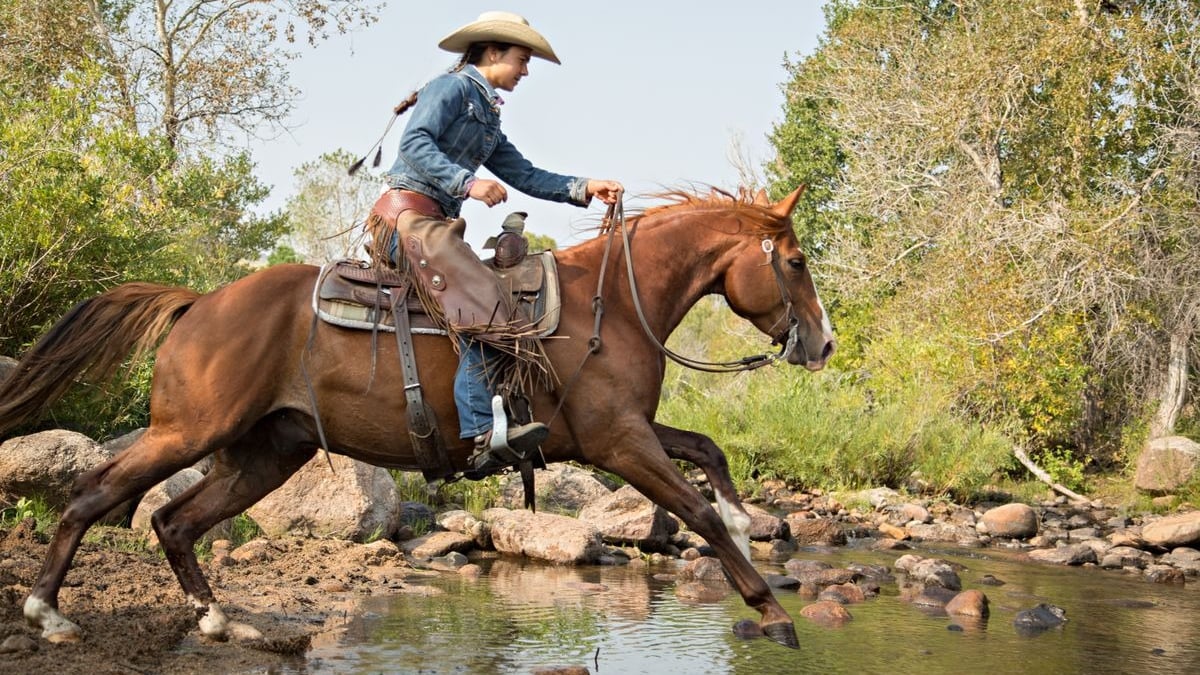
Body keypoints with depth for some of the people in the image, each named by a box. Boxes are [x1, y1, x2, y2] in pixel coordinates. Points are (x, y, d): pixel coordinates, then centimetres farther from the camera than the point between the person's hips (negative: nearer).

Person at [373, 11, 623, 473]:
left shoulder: (487, 118, 27)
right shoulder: (451, 88, -1)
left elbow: (525, 176, 21)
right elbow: (414, 144, -16)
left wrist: (585, 189, 8)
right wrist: (468, 182, -28)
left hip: (436, 223, 10)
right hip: (408, 212, -10)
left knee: (484, 310, -8)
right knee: (483, 305, -27)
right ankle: (485, 434, -38)